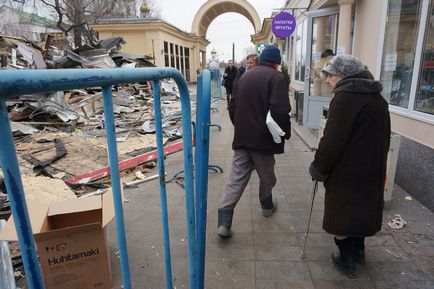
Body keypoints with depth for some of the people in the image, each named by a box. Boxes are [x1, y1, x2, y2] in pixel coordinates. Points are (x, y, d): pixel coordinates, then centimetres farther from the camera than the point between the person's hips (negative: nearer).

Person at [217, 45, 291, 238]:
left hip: (241, 138, 5)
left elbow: (232, 106, 15)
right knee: (266, 177, 18)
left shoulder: (246, 76, 12)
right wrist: (285, 133, -4)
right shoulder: (277, 77, -8)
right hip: (263, 139, -5)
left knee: (236, 179, 5)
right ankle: (267, 206, 40)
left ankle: (224, 222, -1)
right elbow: (280, 111, -20)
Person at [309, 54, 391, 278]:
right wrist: (376, 162, 22)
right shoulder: (378, 99, 8)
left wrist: (318, 169, -12)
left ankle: (347, 261, 23)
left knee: (341, 215, 9)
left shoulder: (345, 98, -20)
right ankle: (358, 251, 40)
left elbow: (332, 141, -23)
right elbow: (384, 137, 14)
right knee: (362, 208, 23)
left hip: (346, 171, -8)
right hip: (372, 169, 8)